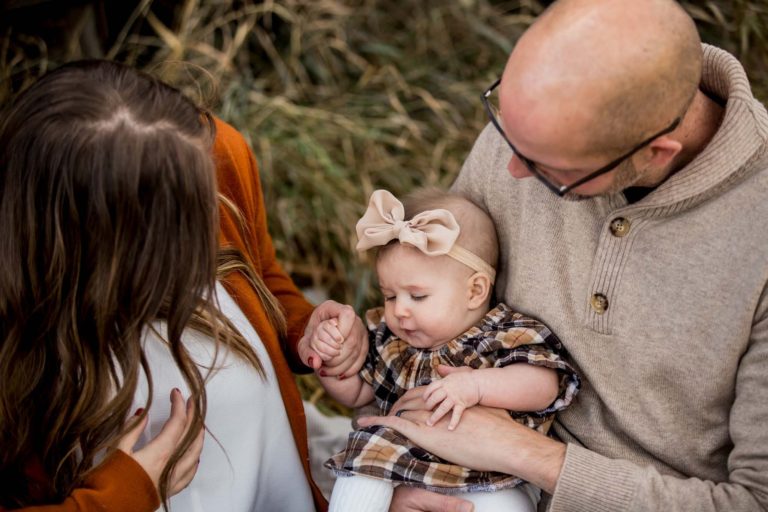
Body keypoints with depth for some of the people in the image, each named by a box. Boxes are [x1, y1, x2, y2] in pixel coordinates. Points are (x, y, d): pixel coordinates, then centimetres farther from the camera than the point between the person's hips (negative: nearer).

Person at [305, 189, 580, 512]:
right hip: (397, 468, 4)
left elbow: (545, 385, -20)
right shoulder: (387, 339, 10)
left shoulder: (507, 336, -6)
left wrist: (477, 385, -34)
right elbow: (354, 393, 21)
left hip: (490, 479, -4)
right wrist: (331, 356, 0)